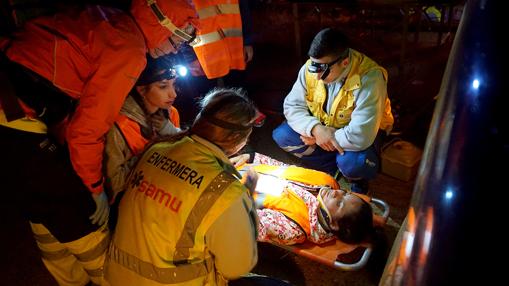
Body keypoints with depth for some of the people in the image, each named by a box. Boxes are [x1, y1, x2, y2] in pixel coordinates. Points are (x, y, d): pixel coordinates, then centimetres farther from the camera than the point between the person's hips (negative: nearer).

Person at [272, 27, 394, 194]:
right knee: (281, 136, -13)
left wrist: (317, 139, -27)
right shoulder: (310, 68, -19)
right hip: (322, 126, 5)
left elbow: (360, 136, -39)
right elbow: (292, 106, -12)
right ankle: (332, 168, 3)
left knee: (352, 164, -35)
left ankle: (358, 180, 4)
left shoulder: (369, 78, -35)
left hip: (363, 131, -5)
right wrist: (315, 129, -31)